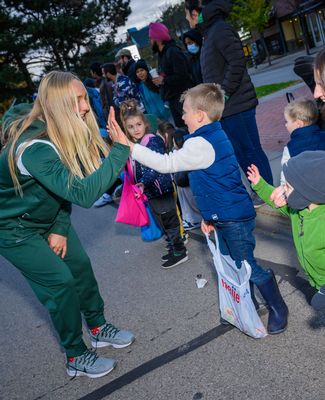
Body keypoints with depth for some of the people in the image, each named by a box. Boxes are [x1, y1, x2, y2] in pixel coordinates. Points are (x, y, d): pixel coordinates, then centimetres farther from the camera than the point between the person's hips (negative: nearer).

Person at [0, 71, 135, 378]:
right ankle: (76, 357, 13)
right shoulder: (35, 148, -37)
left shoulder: (64, 133, -10)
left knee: (81, 266, 7)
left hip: (47, 217, 7)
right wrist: (120, 150, -40)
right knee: (60, 281, -6)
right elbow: (83, 193, -45)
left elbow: (65, 184, 0)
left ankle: (98, 328, 30)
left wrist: (60, 228, -5)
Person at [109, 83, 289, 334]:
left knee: (247, 267, 3)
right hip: (224, 217, 10)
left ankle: (278, 309, 23)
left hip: (234, 218, -10)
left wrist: (129, 147, -27)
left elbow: (166, 164, -28)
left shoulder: (201, 145, -23)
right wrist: (209, 215, 18)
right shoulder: (214, 137, 10)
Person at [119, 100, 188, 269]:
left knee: (169, 220, 1)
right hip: (150, 192, 8)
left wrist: (144, 183, -37)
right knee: (163, 223, 19)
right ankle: (174, 247, 35)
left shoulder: (153, 141, -17)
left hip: (161, 190, -8)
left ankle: (179, 252, 13)